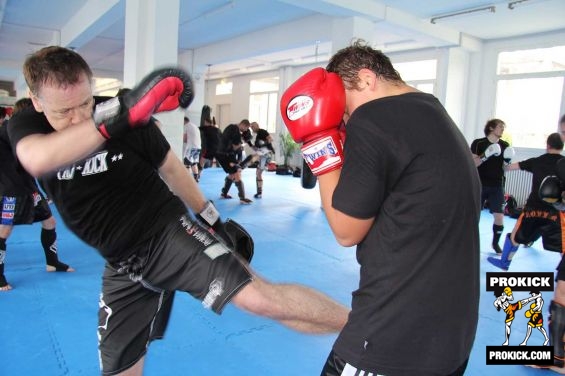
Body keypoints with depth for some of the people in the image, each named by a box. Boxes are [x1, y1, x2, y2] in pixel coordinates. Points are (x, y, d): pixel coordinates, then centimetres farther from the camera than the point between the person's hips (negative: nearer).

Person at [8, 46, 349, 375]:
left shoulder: (130, 118, -12)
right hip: (123, 263, 4)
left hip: (169, 232, -4)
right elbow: (38, 159, -31)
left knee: (261, 298, -23)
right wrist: (120, 115, -41)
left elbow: (170, 167, 3)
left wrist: (212, 219, 7)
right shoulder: (25, 126, -5)